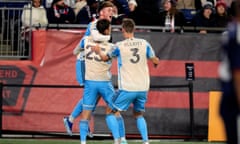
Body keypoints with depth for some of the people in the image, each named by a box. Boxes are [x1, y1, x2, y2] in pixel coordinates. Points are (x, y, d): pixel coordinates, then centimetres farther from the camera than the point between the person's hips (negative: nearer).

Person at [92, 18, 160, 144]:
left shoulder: (119, 46, -7)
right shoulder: (144, 44, 0)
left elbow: (105, 57, 10)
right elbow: (155, 60, 10)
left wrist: (98, 51, 30)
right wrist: (156, 61, 33)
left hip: (127, 88, -4)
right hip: (143, 87, 4)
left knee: (111, 112, 11)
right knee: (139, 115, 22)